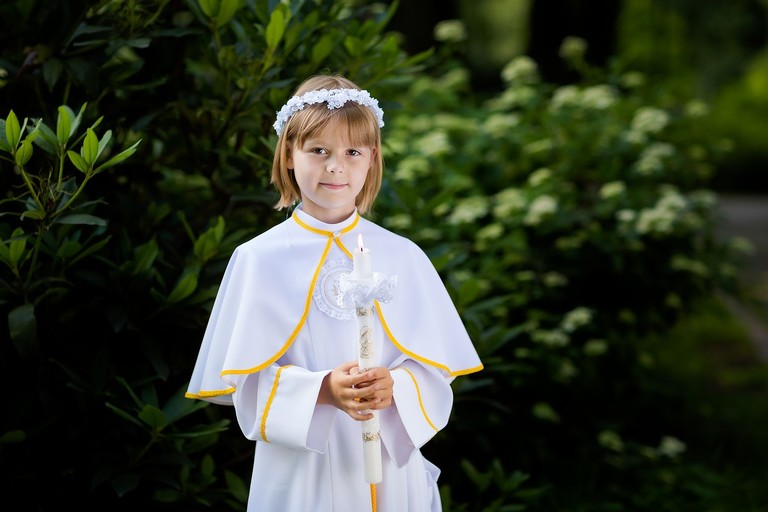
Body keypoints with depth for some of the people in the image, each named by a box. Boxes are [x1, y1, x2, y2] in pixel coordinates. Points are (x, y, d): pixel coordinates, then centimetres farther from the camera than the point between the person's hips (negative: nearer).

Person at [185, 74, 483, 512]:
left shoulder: (401, 257, 1)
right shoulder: (258, 259, -4)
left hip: (391, 465, 2)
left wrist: (395, 387, -19)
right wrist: (321, 391, -20)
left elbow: (435, 368, 1)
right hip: (299, 473, -1)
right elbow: (247, 380, -6)